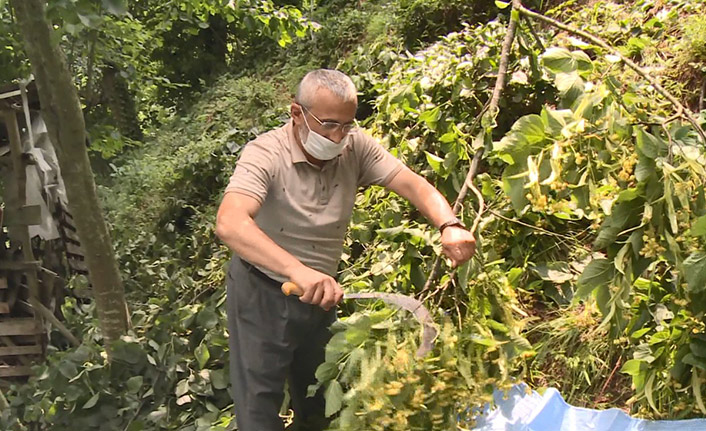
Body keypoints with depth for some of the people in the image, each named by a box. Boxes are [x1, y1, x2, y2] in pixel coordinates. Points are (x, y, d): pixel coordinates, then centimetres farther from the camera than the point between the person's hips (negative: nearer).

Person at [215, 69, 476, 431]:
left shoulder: (355, 147, -12)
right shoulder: (265, 154, -27)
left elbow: (414, 185, -16)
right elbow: (229, 224, -43)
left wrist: (449, 225, -38)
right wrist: (298, 270, -57)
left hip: (321, 291, 5)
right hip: (263, 292, -5)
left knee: (318, 402, 22)